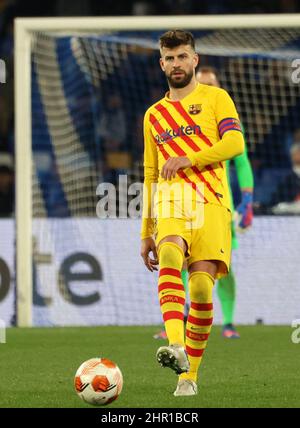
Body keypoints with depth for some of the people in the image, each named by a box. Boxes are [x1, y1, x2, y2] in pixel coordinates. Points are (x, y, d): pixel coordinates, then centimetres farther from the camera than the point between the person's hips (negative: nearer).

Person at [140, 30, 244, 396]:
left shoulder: (215, 98, 13)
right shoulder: (154, 115, 25)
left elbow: (235, 143, -3)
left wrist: (189, 159, -11)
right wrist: (146, 233, 21)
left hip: (210, 203, -2)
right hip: (169, 203, 2)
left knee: (202, 286, -13)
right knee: (169, 256, -30)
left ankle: (190, 375, -2)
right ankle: (176, 347, -48)